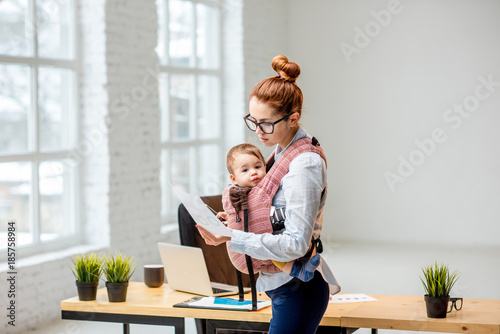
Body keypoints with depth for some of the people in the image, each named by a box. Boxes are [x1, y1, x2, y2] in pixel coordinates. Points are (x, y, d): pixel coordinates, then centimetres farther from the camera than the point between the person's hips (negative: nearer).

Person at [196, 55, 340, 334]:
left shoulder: (304, 164, -20)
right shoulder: (282, 150, 10)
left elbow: (296, 244, -25)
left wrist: (233, 238, -28)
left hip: (296, 290, -10)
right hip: (286, 287, 10)